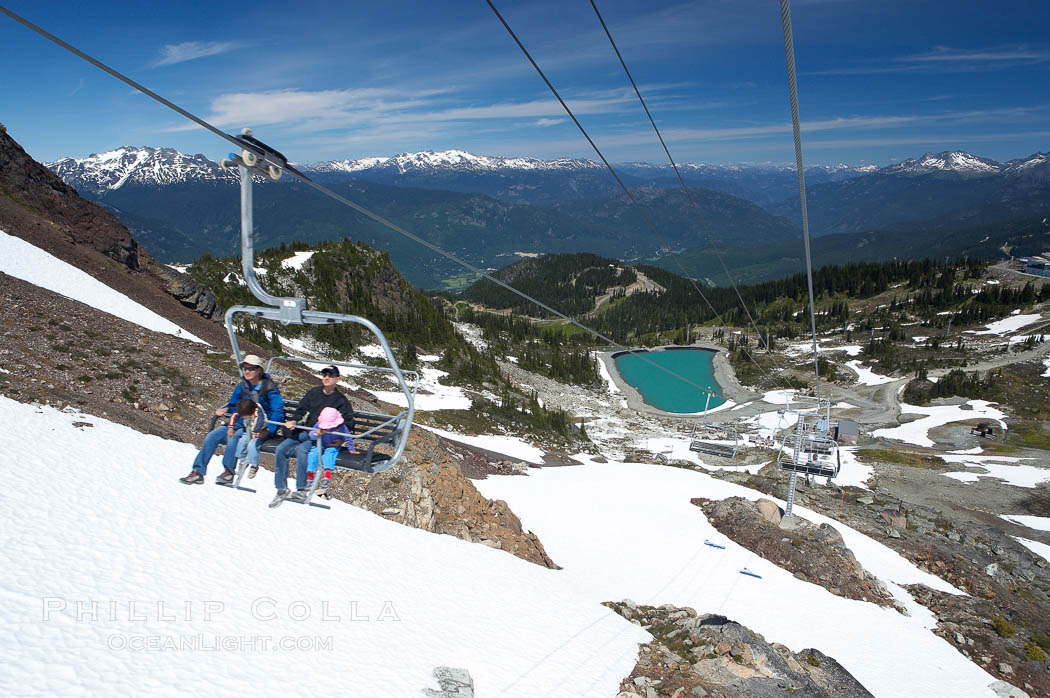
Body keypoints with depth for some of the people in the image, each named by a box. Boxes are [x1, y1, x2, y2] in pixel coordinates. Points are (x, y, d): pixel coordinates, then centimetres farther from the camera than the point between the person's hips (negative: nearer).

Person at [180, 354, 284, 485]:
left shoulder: (269, 387, -7)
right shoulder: (242, 386, 11)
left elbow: (278, 412, -10)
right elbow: (233, 404, 24)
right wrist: (225, 410, -1)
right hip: (241, 423, 6)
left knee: (233, 436, -33)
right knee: (212, 436, -13)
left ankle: (229, 472, -25)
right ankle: (198, 472, -10)